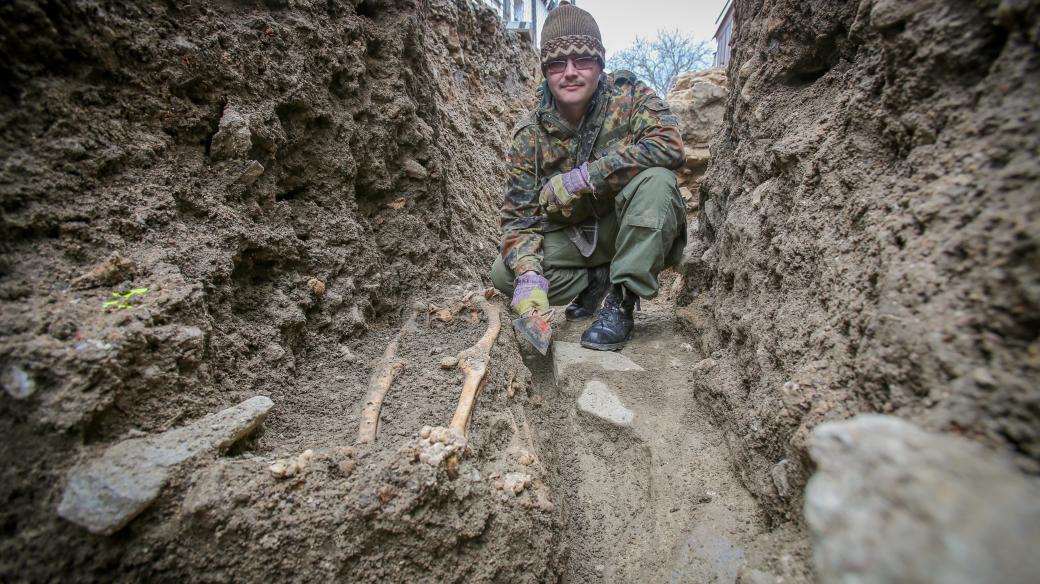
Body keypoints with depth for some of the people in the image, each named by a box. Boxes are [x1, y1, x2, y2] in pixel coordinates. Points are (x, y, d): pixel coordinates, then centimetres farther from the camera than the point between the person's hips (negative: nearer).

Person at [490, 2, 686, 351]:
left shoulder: (627, 93, -11)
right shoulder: (529, 134, -9)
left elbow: (668, 144, -28)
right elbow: (519, 214, -11)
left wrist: (584, 177, -31)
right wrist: (528, 275, -30)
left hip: (635, 231, -2)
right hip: (573, 239, 2)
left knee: (656, 180, -33)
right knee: (505, 273, -17)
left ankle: (621, 303, -24)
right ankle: (595, 280, 4)